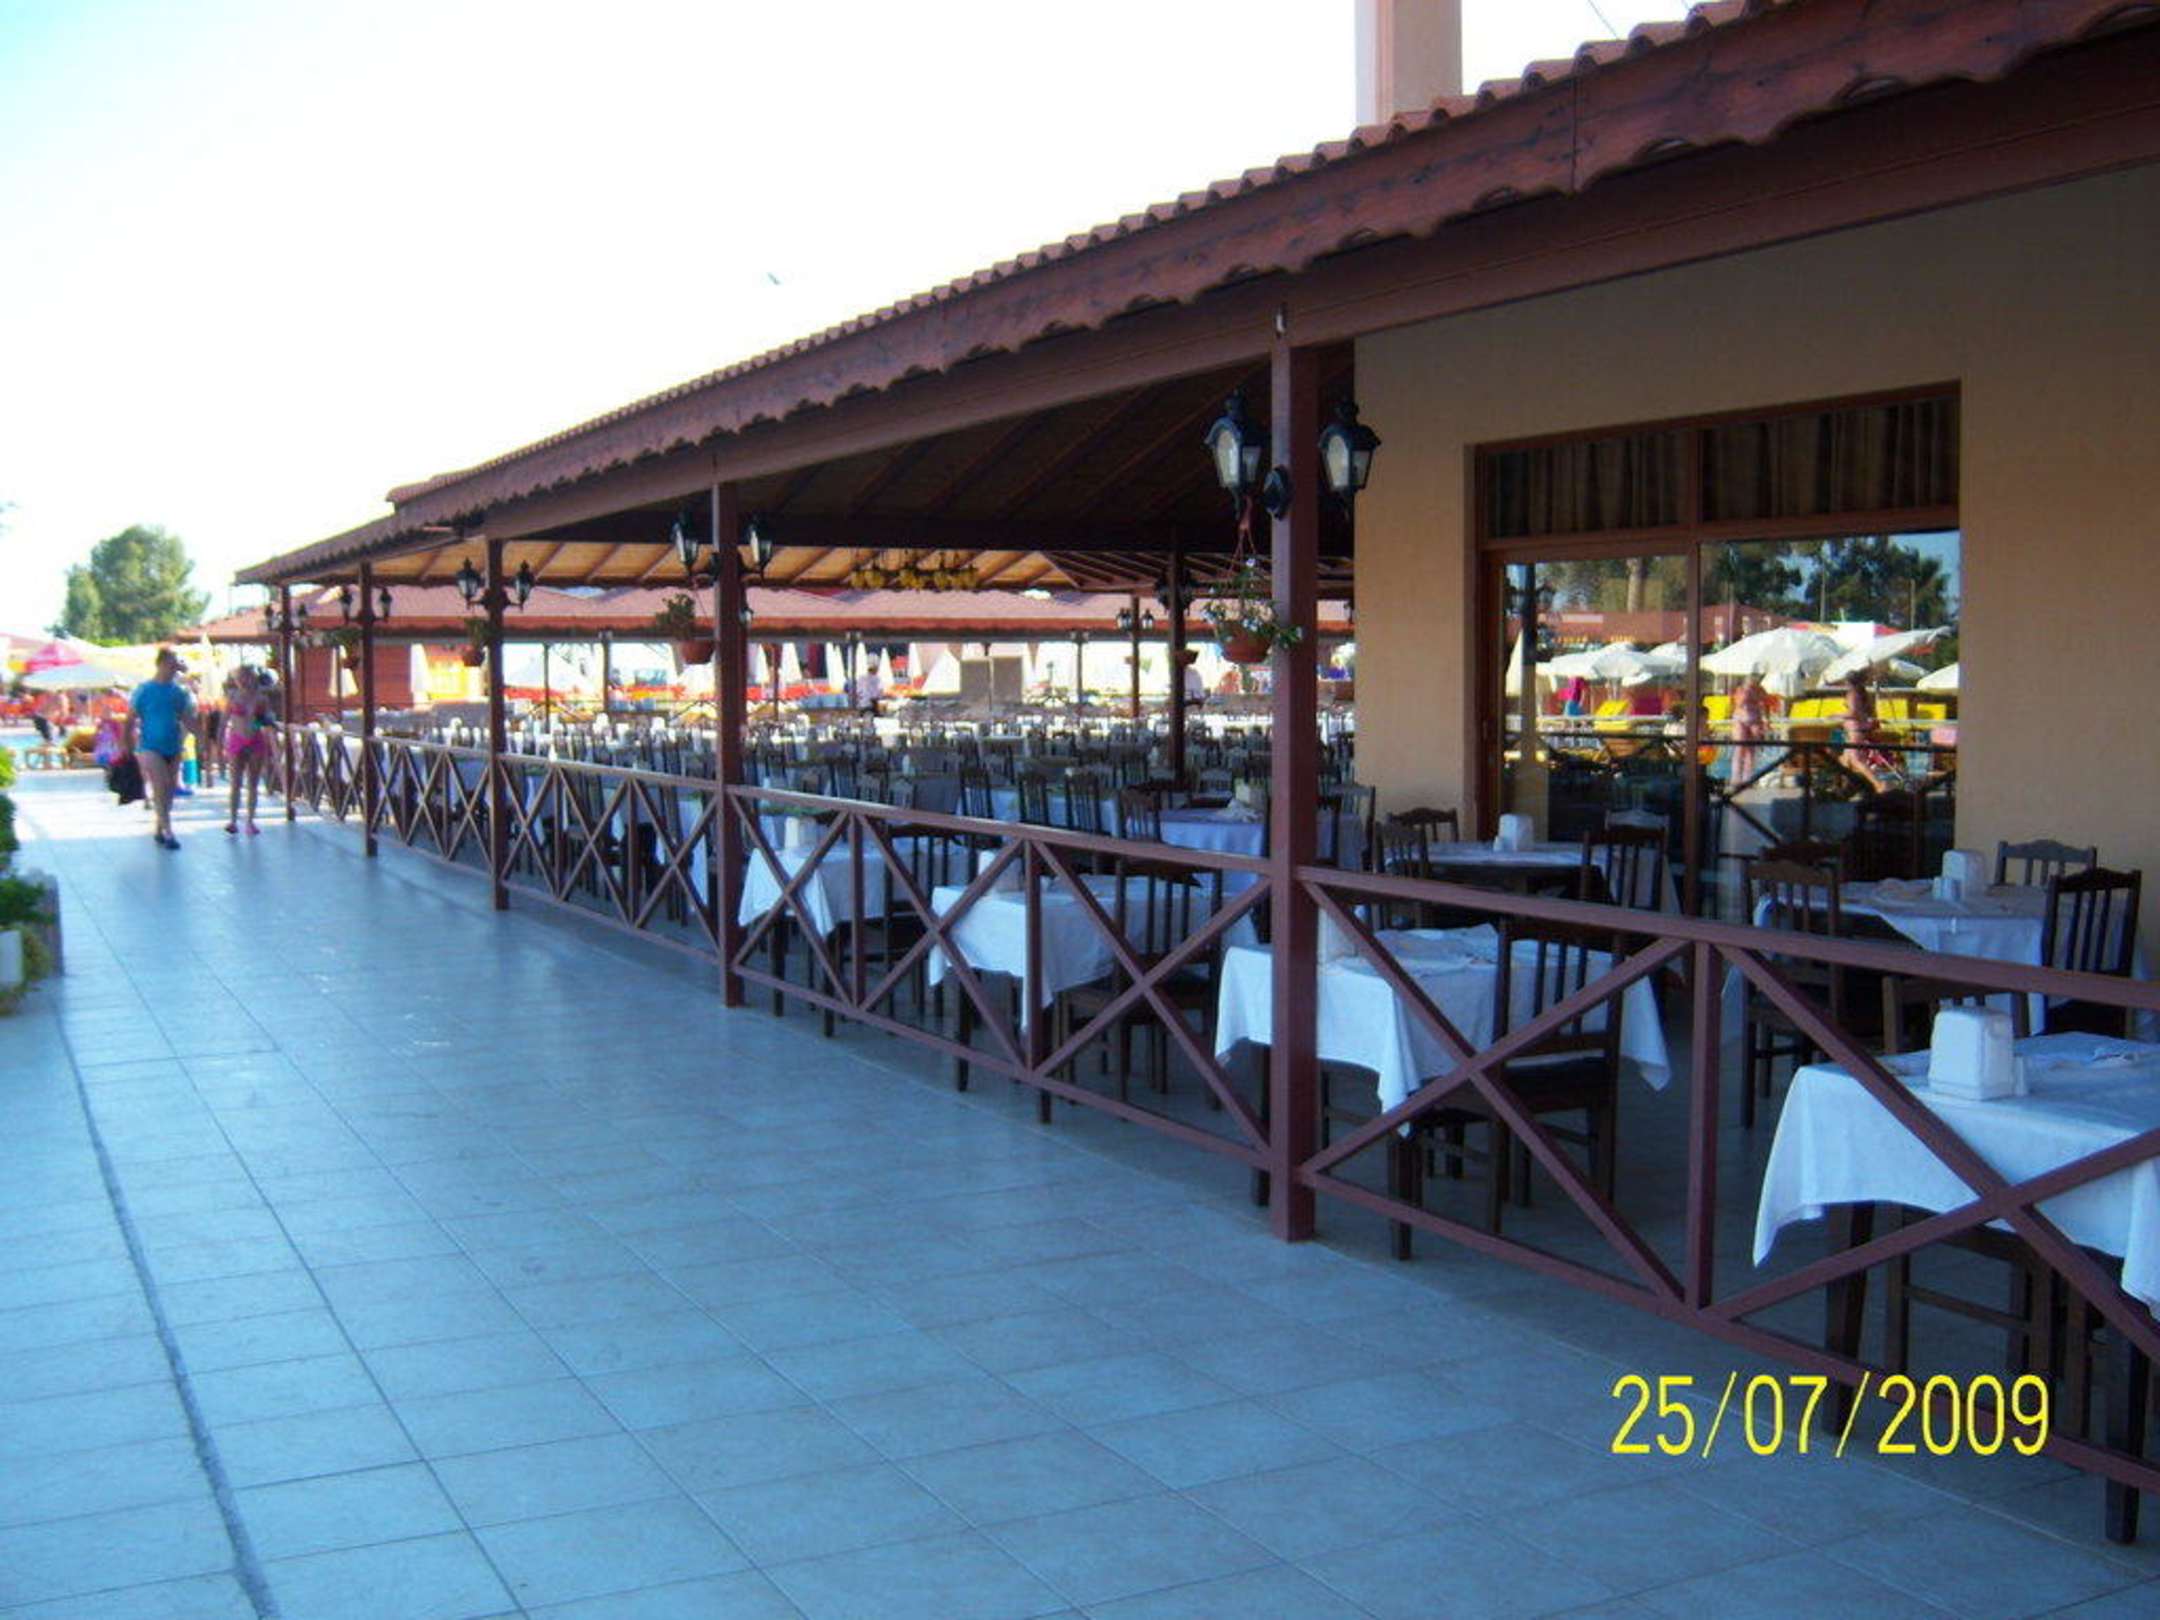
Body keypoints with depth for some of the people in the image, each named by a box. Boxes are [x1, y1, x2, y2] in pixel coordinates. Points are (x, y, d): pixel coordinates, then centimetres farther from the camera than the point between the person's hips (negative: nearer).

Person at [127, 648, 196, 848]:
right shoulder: (145, 690, -4)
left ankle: (159, 830, 20)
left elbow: (186, 719, 15)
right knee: (161, 788, -14)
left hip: (173, 748, 5)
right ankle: (167, 832, -15)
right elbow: (130, 720, -2)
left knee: (168, 791, 8)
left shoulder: (179, 691, 8)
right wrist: (129, 747, -5)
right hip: (151, 747, -5)